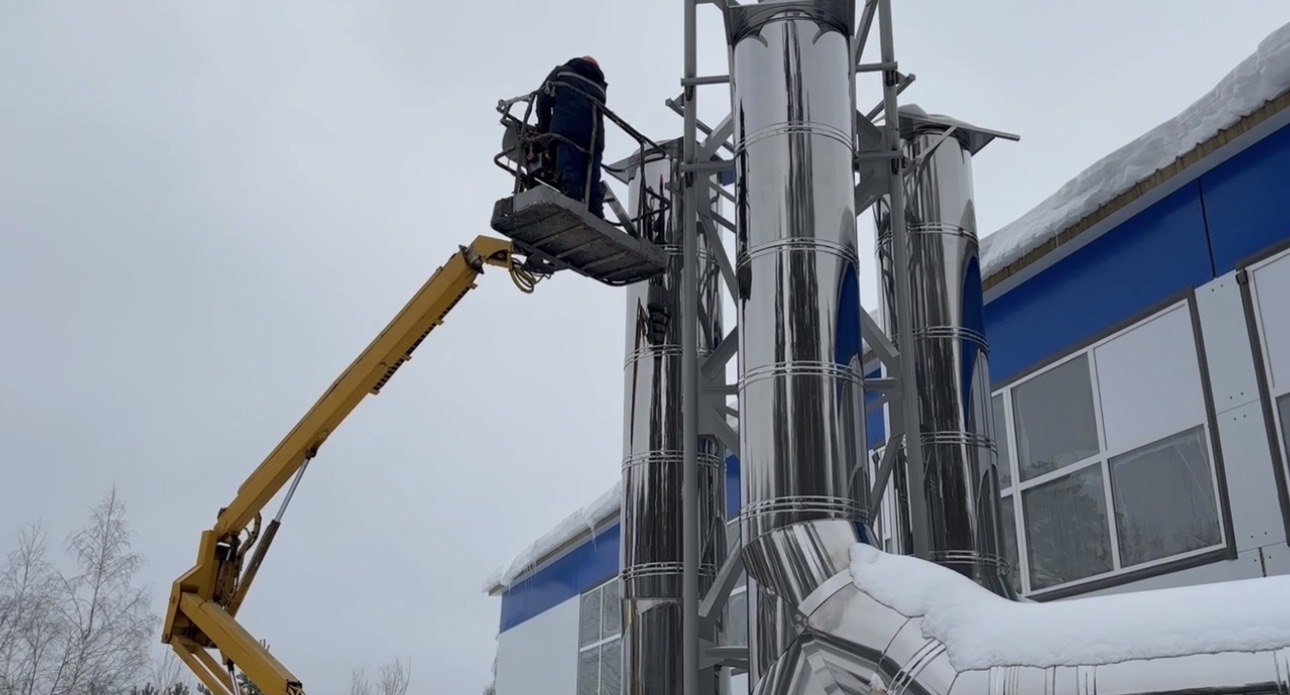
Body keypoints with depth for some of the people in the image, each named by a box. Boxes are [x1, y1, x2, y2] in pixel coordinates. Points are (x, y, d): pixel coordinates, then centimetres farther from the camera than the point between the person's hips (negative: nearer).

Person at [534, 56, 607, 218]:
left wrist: (543, 128, 16)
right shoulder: (599, 86, 33)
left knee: (569, 180, -18)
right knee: (592, 182, -1)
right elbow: (600, 114, 22)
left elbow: (544, 96, 12)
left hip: (568, 130, -4)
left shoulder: (562, 72, 24)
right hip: (594, 137, 4)